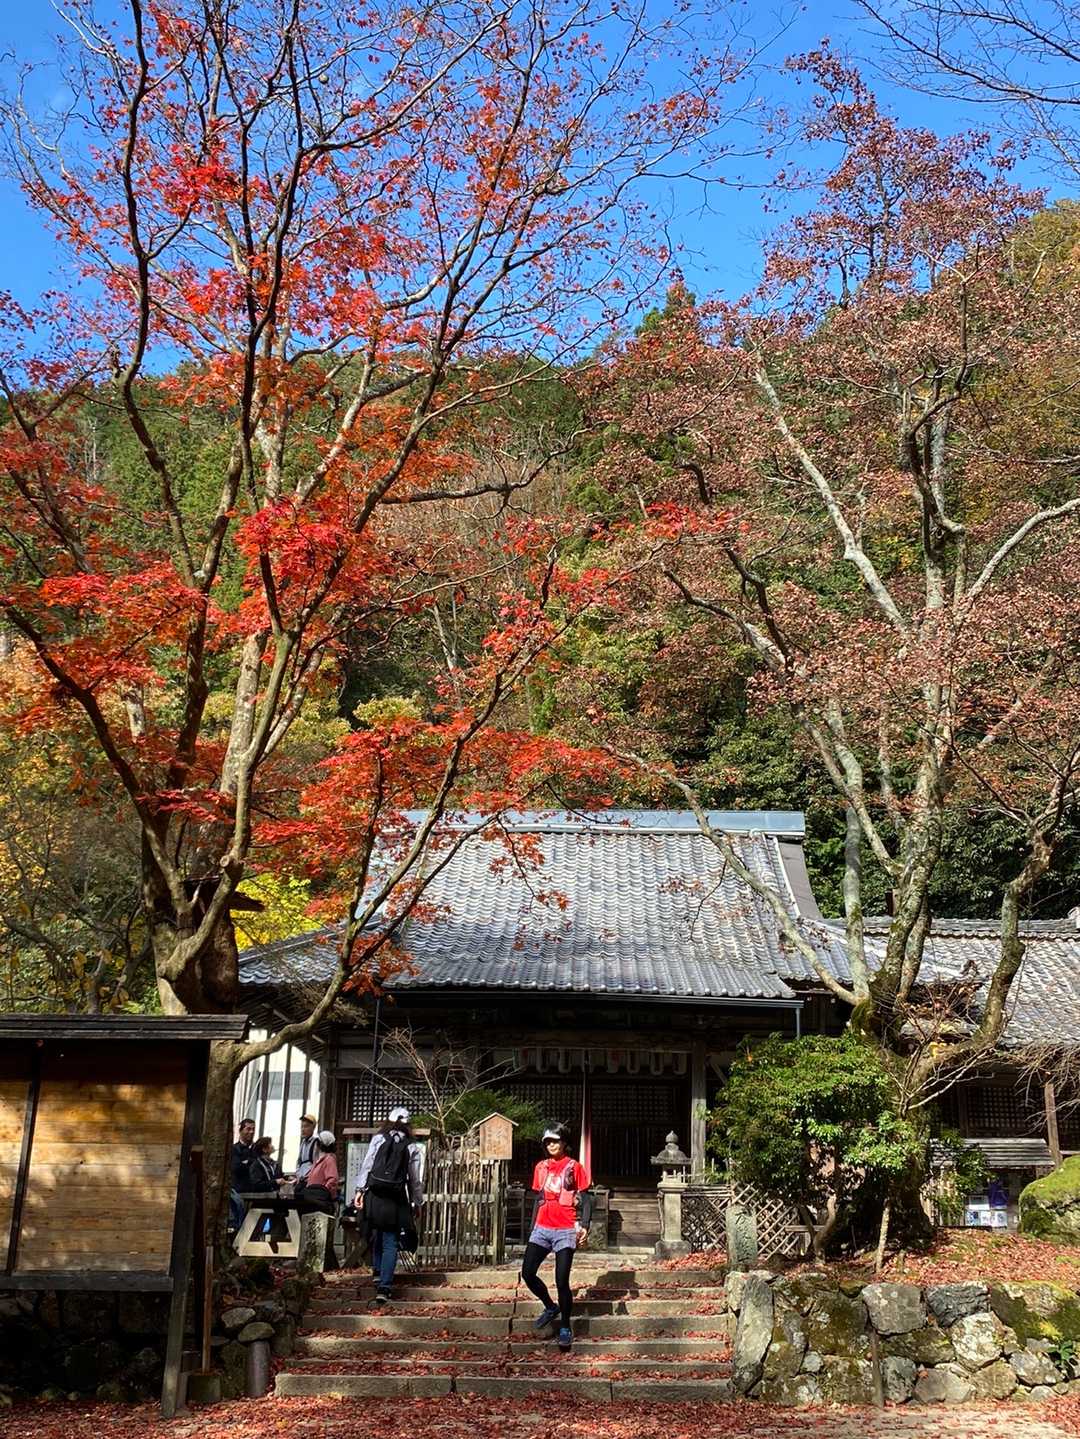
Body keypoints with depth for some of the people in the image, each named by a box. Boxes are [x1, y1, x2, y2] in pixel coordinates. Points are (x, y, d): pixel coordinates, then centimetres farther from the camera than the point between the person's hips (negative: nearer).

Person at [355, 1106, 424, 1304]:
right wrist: (417, 1203, 15)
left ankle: (377, 1274, 25)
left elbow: (367, 1165, -1)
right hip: (396, 1200, -1)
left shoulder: (378, 1139, 4)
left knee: (376, 1237, 22)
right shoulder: (412, 1147, 4)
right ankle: (384, 1288, -8)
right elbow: (415, 1179, 6)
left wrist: (360, 1189, 2)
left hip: (374, 1196, 1)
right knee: (390, 1244, 1)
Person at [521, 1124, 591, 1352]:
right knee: (527, 1273, -3)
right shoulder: (541, 1168, 12)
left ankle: (565, 1328, 8)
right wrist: (532, 1228, 18)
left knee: (562, 1281, -8)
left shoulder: (574, 1167, -2)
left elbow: (585, 1198, -4)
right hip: (542, 1229, 5)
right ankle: (551, 1307, 22)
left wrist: (585, 1227, -15)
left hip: (566, 1231, -5)